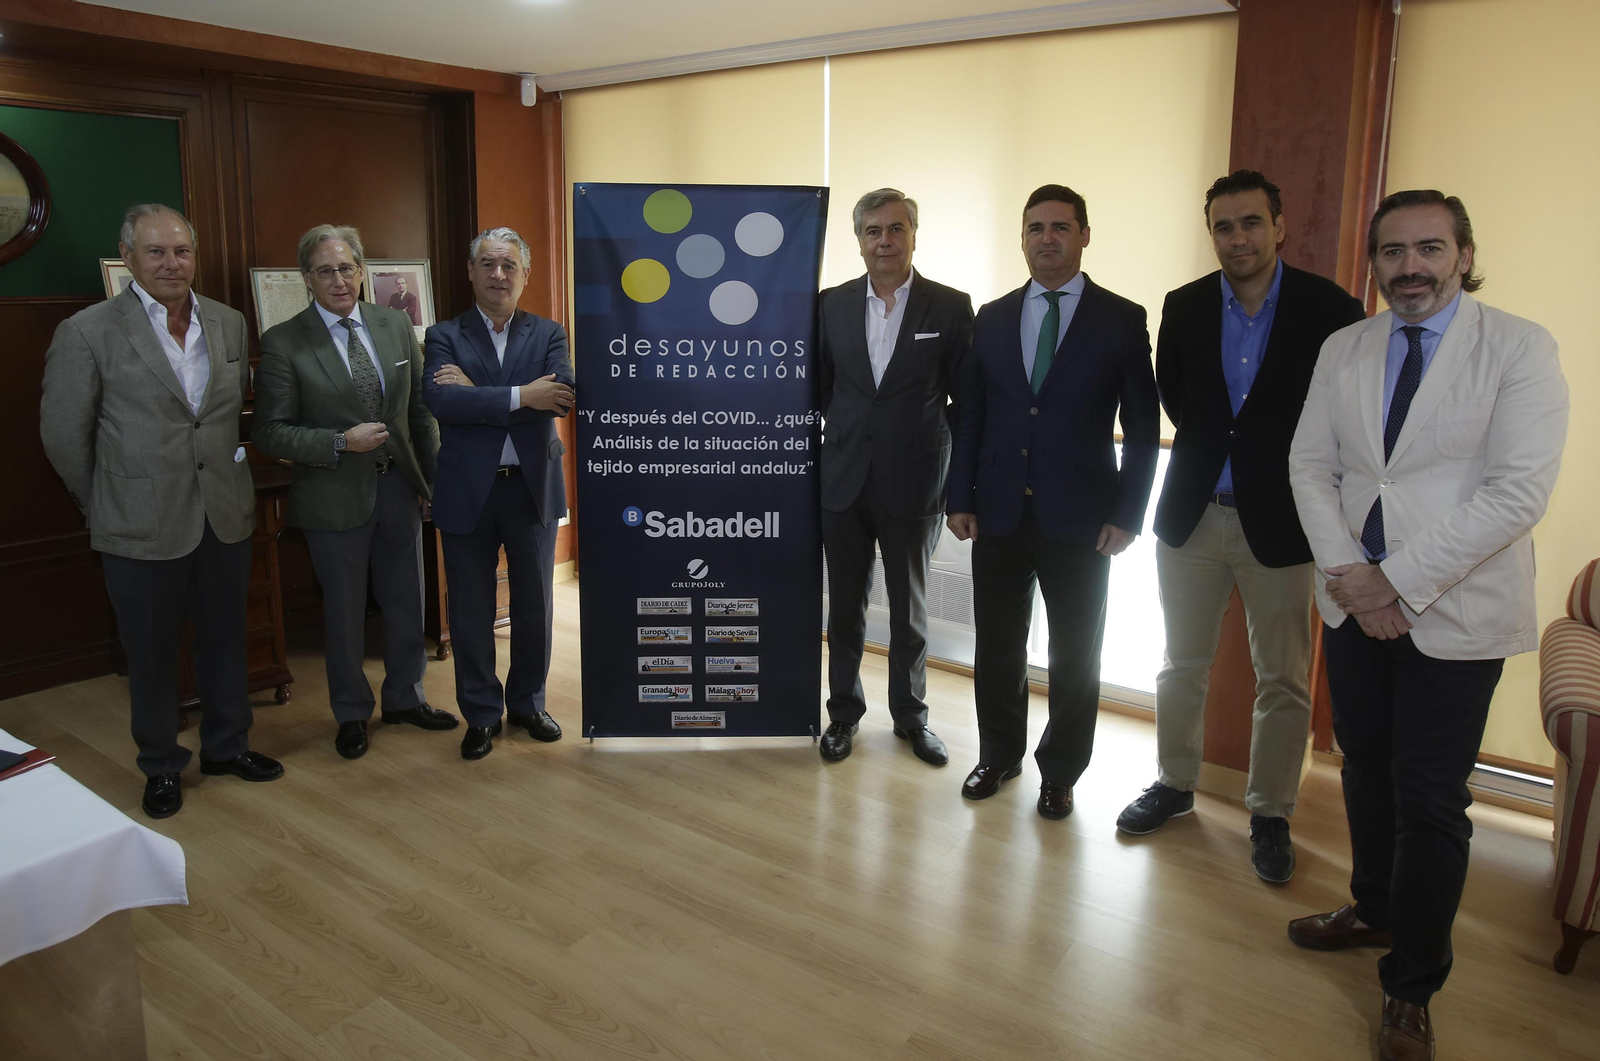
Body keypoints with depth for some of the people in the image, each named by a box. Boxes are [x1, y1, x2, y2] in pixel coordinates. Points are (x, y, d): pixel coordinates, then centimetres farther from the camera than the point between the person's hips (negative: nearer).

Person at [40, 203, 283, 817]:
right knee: (151, 652, 10)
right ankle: (160, 767, 29)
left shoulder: (229, 324, 5)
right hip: (144, 528, -4)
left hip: (226, 516, 4)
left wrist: (230, 478, 11)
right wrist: (106, 504, 4)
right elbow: (63, 434, -3)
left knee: (225, 639, 16)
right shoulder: (88, 333, -9)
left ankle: (227, 745, 34)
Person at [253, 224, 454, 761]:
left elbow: (420, 410, 8)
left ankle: (405, 698, 36)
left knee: (406, 601, 15)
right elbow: (271, 433, -10)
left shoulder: (395, 325, 3)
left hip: (398, 487, 4)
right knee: (345, 611, 10)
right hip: (335, 496, -3)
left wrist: (431, 477, 6)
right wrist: (342, 442, -21)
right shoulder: (283, 343, -9)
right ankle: (351, 715, 30)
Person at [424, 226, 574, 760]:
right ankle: (481, 714, 24)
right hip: (468, 491, -1)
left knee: (534, 605, 12)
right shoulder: (444, 336, 1)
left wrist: (478, 393, -17)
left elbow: (562, 396, -15)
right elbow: (441, 401, -18)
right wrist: (520, 397, -23)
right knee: (471, 611, 8)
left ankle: (528, 702, 31)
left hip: (533, 487, 1)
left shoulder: (548, 334, 5)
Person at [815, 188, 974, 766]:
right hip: (844, 479, 2)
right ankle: (844, 711, 30)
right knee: (845, 605, 13)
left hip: (914, 484, -2)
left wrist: (960, 479, -4)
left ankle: (910, 714, 29)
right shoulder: (832, 304, 4)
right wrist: (842, 431, 3)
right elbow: (819, 385, 11)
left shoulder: (950, 307, -3)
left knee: (910, 609, 12)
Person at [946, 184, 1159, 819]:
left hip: (1080, 521, -2)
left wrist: (1127, 515, -8)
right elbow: (968, 415, 9)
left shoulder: (1122, 320, -2)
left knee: (1075, 657, 8)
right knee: (997, 647, 12)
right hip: (999, 515, 3)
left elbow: (1142, 428, -3)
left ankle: (1059, 772, 26)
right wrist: (961, 498, 2)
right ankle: (999, 755, 32)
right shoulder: (991, 319, 7)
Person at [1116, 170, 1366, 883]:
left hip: (1279, 523, -3)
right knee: (1183, 665, 15)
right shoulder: (1184, 307, 2)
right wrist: (1214, 443, 8)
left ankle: (1270, 815, 22)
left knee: (1283, 682, 6)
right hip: (1192, 517, 3)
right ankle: (1175, 784, 32)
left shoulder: (1329, 309, -8)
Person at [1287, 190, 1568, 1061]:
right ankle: (1375, 910, 41)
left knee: (1430, 800, 2)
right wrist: (1349, 577, -10)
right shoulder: (1342, 350, 6)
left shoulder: (1519, 349, -9)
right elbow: (1311, 466, 4)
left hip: (1453, 613, -4)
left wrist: (1399, 580, -19)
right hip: (1355, 602, 4)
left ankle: (1411, 991, 20)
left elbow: (1520, 490, -17)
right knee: (1366, 769, 18)